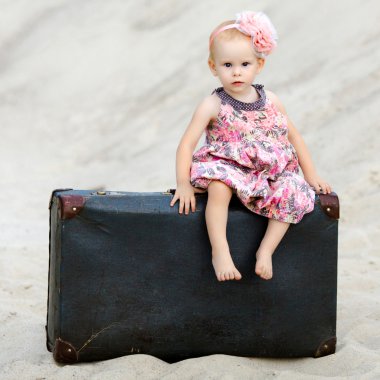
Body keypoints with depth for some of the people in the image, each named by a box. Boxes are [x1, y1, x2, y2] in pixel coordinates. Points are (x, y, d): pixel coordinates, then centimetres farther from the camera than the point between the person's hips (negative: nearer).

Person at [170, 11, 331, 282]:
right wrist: (183, 184, -19)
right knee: (219, 186, -37)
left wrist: (311, 175, 10)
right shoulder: (213, 106, -6)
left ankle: (266, 249, -16)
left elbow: (294, 136, 14)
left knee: (295, 194, -23)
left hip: (271, 171, 4)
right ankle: (220, 251, -32)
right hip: (227, 167, -4)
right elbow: (187, 144, -9)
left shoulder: (270, 101, 6)